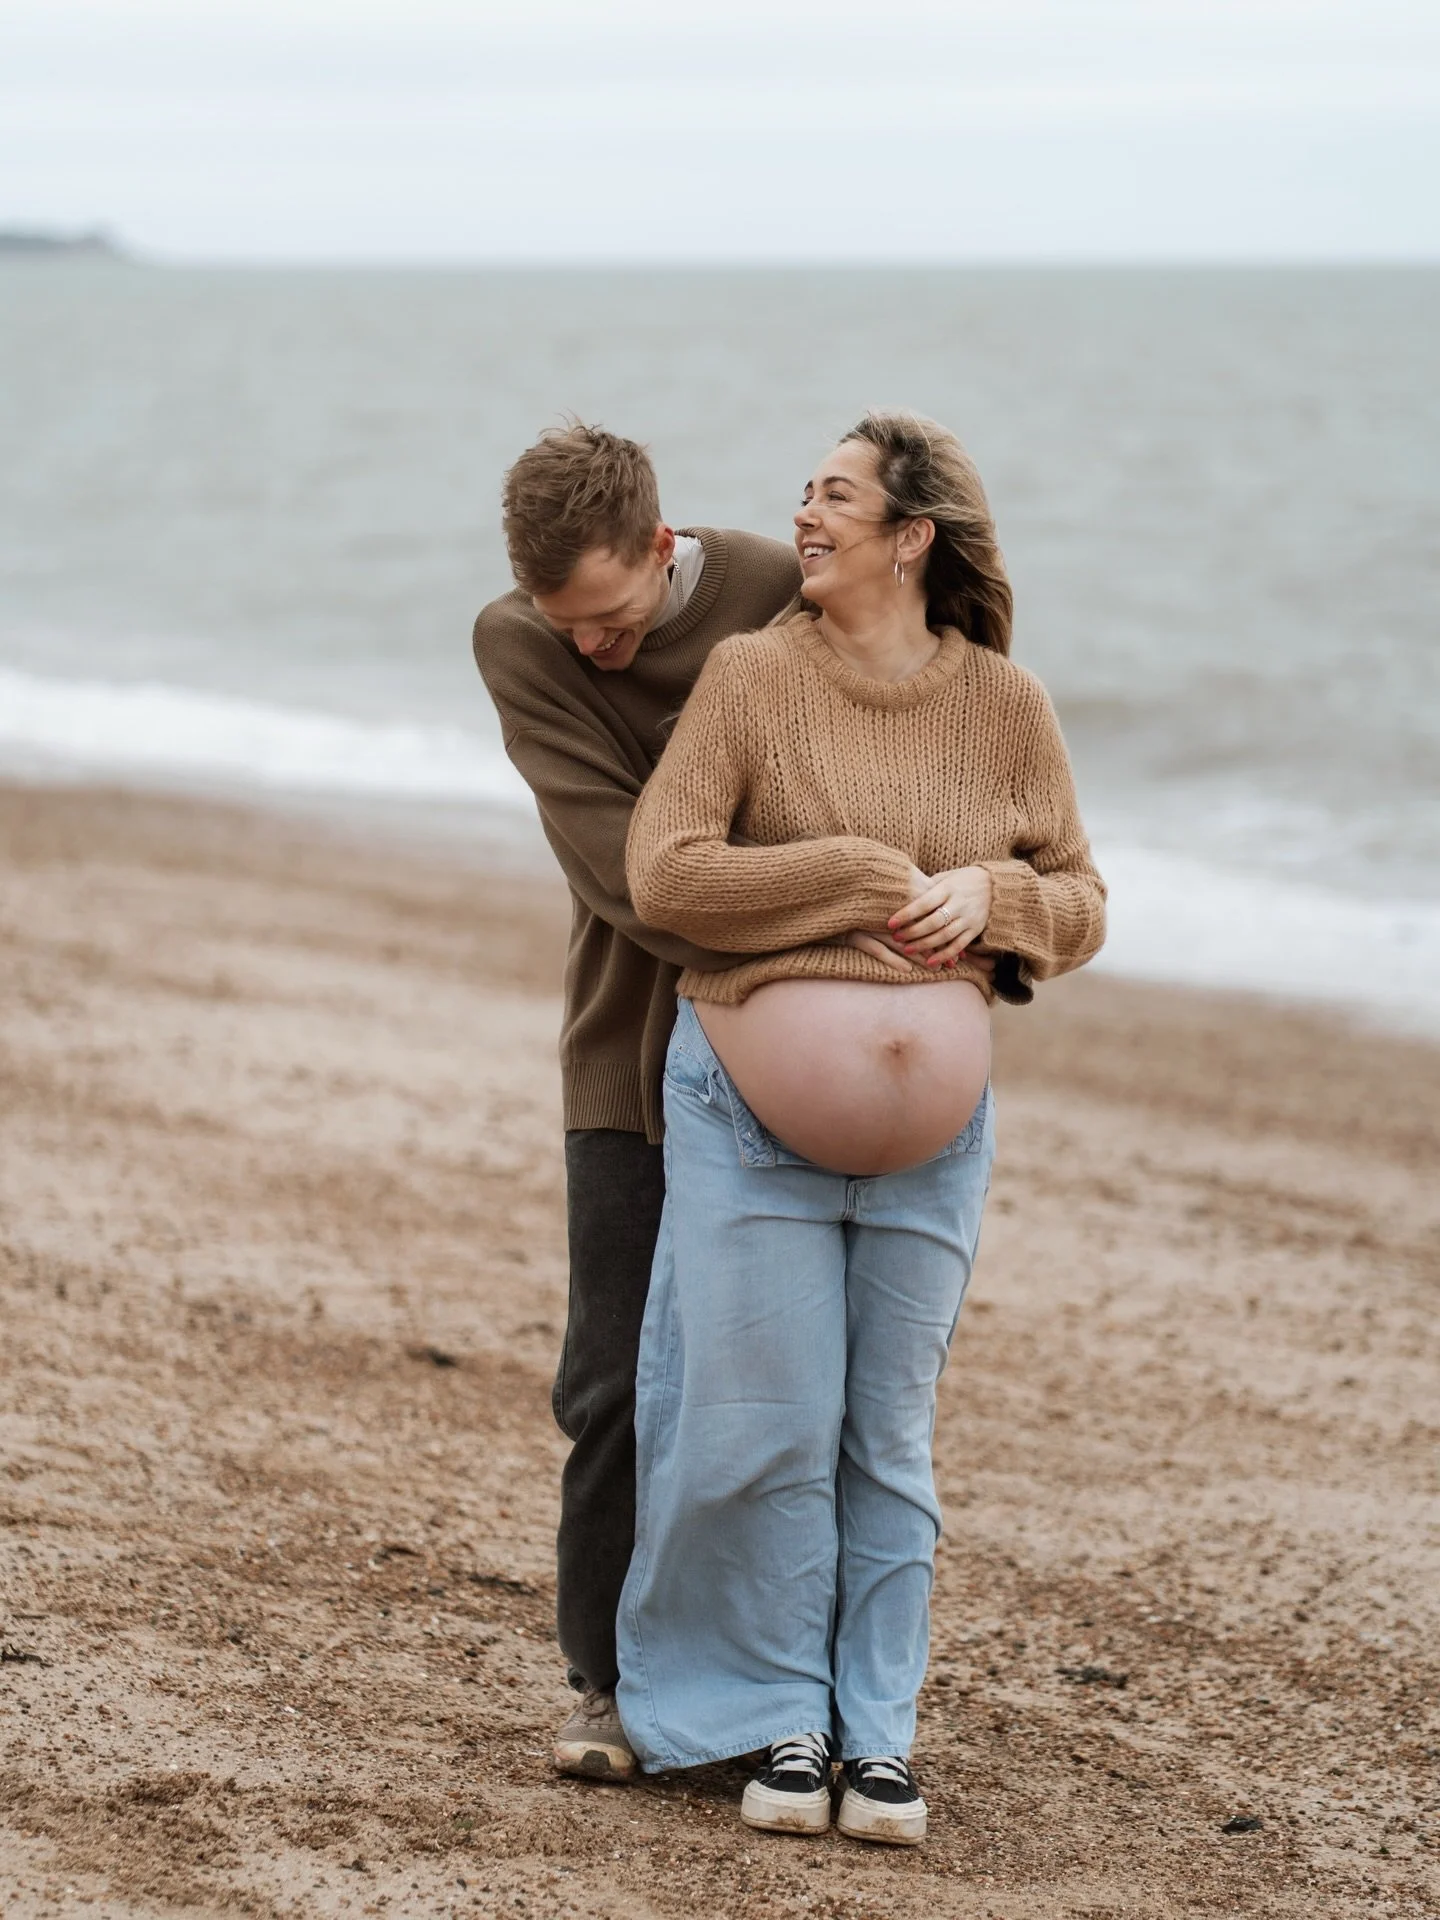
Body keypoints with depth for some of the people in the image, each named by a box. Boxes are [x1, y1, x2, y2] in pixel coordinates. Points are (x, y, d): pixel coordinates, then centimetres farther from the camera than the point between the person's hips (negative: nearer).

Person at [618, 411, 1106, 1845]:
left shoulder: (1006, 705, 3)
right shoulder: (750, 677, -3)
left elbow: (1080, 907, 8)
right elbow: (663, 876, -13)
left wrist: (990, 895, -14)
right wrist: (872, 882, -15)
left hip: (928, 1130, 2)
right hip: (753, 1106, -2)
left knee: (889, 1434, 7)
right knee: (766, 1424, -2)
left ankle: (877, 1728, 14)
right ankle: (783, 1719, 11)